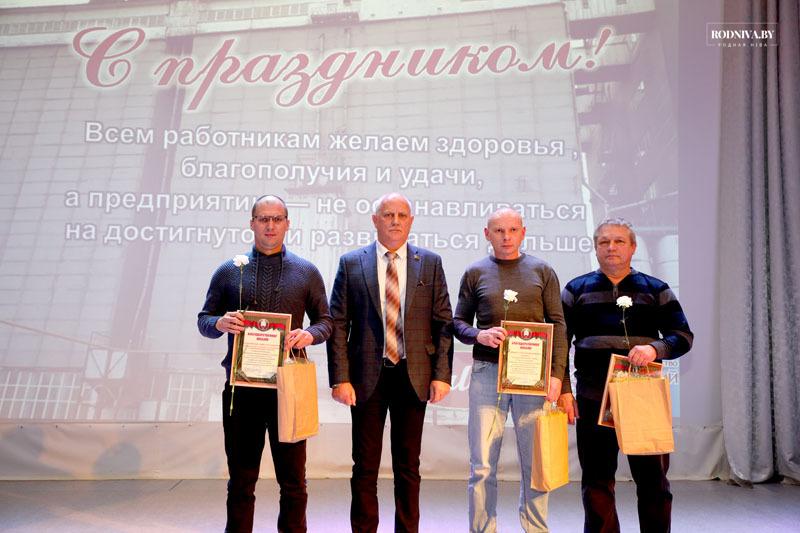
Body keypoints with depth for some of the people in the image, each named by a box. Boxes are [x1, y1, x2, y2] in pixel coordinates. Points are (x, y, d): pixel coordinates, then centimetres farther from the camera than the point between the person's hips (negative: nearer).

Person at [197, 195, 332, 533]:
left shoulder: (307, 272, 5)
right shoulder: (228, 271, 7)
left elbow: (325, 320, 8)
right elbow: (203, 319, 10)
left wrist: (310, 334, -14)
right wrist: (220, 322, -13)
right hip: (241, 387, 1)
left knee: (293, 478, 10)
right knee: (241, 479, 13)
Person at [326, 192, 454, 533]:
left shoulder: (430, 263, 5)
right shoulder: (351, 263, 2)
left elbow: (443, 323, 3)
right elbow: (338, 325, -1)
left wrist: (442, 374, -4)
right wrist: (340, 378, -7)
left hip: (413, 377, 1)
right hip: (367, 377, 0)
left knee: (408, 467, 13)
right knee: (365, 467, 10)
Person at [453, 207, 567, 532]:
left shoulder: (542, 271, 8)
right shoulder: (475, 273, 8)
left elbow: (557, 325, 5)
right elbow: (458, 321, 10)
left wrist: (556, 373, -4)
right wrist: (479, 335, -11)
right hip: (487, 372, 0)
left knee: (535, 461, 7)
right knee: (482, 464, 4)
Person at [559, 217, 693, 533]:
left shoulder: (656, 290, 10)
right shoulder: (577, 290, 8)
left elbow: (683, 336, 5)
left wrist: (655, 348, -17)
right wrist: (563, 390, -3)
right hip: (593, 399, 0)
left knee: (653, 477, 7)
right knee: (597, 480, 8)